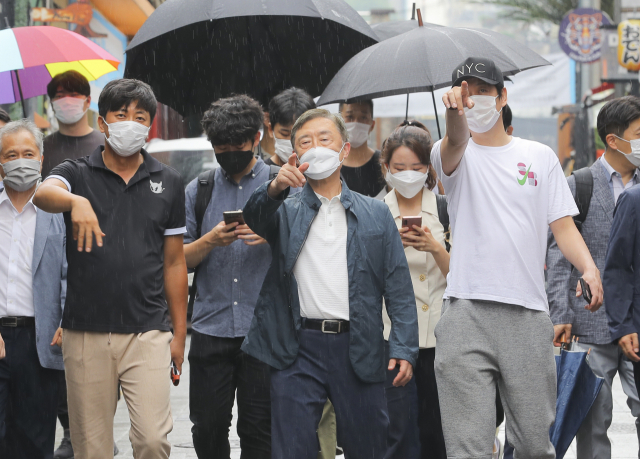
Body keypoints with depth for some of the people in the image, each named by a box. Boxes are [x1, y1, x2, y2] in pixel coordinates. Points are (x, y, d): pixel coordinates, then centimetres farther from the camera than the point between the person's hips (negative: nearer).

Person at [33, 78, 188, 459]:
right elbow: (43, 195, -21)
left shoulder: (168, 183, 10)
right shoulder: (77, 174, 4)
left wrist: (180, 332, 9)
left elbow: (174, 262, 13)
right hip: (86, 333, 0)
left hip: (148, 331, 0)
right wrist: (76, 201, -44)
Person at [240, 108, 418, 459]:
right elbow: (255, 218, -12)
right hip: (297, 350, 0)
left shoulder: (375, 214, 13)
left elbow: (398, 286, 7)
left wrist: (403, 348, -4)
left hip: (358, 350, 1)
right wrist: (275, 189, -34)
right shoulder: (286, 211, 13)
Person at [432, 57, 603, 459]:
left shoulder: (541, 157, 14)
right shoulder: (455, 154, 7)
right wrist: (455, 113, -42)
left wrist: (589, 268, -11)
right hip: (467, 314, -2)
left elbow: (563, 225, 10)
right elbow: (455, 142, -18)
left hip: (529, 313, 2)